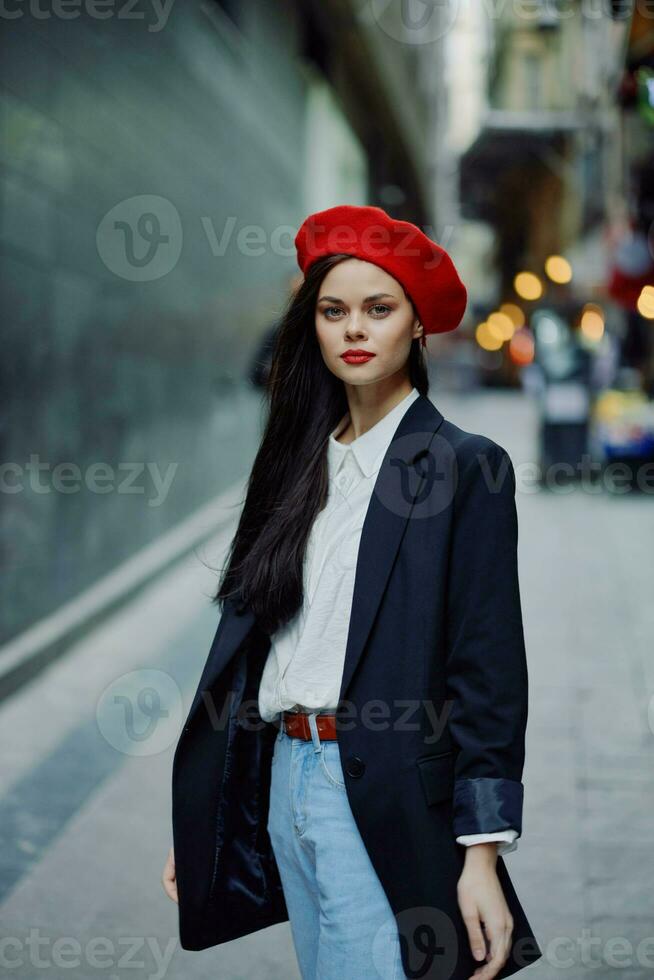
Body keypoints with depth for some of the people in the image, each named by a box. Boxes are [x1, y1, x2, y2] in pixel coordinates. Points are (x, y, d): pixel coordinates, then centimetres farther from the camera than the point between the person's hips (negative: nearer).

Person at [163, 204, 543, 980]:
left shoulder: (465, 466, -4)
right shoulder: (297, 466, 12)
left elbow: (488, 665, -8)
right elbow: (248, 633, 11)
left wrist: (481, 857, -13)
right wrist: (198, 823, 9)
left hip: (387, 799, -6)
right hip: (283, 783, 6)